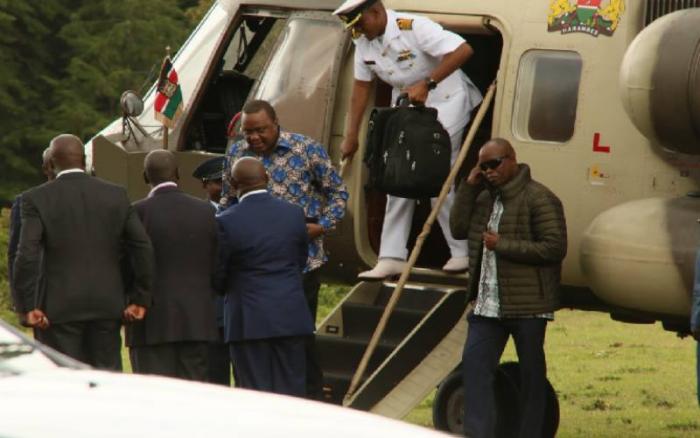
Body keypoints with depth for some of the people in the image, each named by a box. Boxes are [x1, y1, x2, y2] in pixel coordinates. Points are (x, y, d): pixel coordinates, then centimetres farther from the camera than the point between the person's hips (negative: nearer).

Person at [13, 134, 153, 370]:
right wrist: (140, 299, 7)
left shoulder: (37, 199, -4)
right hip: (107, 306, 3)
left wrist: (29, 306, -8)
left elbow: (27, 256, -13)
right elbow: (143, 248, 2)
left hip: (59, 307, -3)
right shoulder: (116, 195, 5)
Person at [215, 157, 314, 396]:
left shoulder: (227, 222, -11)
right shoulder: (293, 213, 0)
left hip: (249, 320, -3)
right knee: (291, 391, 9)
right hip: (290, 316, 3)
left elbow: (217, 277, -3)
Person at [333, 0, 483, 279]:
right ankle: (392, 258, 3)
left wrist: (427, 84, -36)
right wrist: (351, 137, 1)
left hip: (444, 102, -7)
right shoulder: (363, 42, -4)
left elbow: (463, 50, -35)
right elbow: (361, 87, 3)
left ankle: (463, 253, 1)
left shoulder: (414, 28, -27)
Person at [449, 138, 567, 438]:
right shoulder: (484, 198, 15)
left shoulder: (539, 199, -11)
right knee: (474, 364, -4)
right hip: (487, 304, 7)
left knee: (531, 374, 4)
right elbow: (458, 229, 10)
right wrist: (469, 187, 2)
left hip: (527, 304, -7)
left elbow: (555, 248, -17)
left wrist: (502, 245, -17)